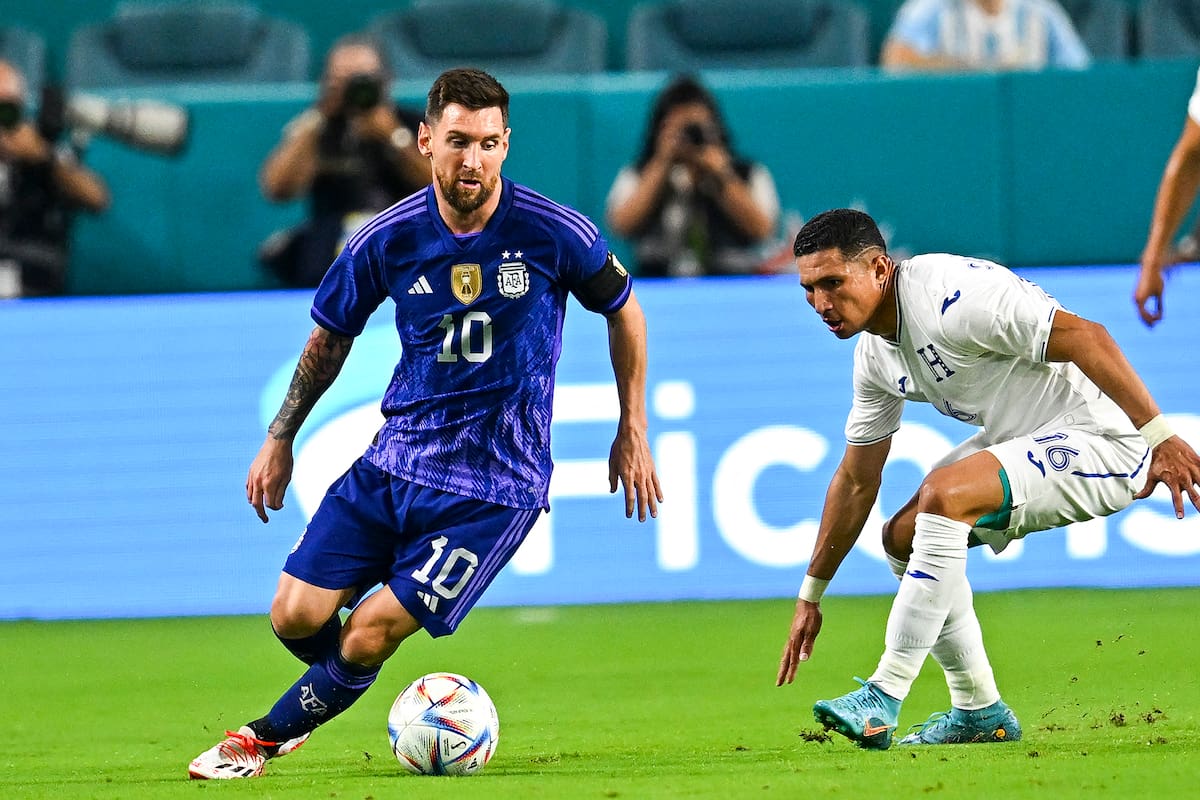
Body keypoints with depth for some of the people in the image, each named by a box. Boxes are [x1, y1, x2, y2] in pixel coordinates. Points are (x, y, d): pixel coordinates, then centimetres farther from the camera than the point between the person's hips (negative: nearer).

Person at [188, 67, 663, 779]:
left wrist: (633, 433, 10)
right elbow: (330, 338, 13)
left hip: (497, 483, -3)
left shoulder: (557, 234, -12)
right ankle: (340, 691, 28)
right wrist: (280, 439, 15)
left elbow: (624, 312, 7)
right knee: (297, 616, -6)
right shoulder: (386, 240, -5)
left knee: (370, 635, -12)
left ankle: (269, 737, 13)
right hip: (396, 455, 3)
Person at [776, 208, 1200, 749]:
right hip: (1022, 439, 10)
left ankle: (883, 700, -23)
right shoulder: (874, 354, 6)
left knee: (941, 495, -27)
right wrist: (810, 595, 17)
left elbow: (1087, 337, -26)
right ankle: (980, 713, 16)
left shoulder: (950, 297, -24)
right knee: (904, 535, 8)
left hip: (1101, 438, -10)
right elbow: (856, 481, 15)